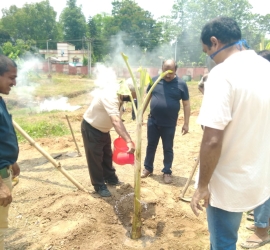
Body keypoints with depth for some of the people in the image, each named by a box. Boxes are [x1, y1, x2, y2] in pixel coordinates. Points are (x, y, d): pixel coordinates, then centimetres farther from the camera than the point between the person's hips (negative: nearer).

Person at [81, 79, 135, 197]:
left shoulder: (120, 98, -6)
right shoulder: (110, 97, -36)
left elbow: (118, 120, 6)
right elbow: (116, 121, -49)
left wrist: (123, 136, 1)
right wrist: (129, 141, -56)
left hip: (103, 129, 9)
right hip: (90, 128, -9)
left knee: (107, 155, 20)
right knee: (95, 158, 1)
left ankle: (110, 178, 38)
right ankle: (99, 186, 16)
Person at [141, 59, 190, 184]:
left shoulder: (181, 84, -7)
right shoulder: (154, 80, 0)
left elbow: (186, 105, -4)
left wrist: (186, 124, -7)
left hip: (169, 124, -2)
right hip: (153, 121, 2)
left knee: (168, 149, 10)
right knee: (151, 146, 15)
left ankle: (167, 172, 26)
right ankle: (148, 168, 31)